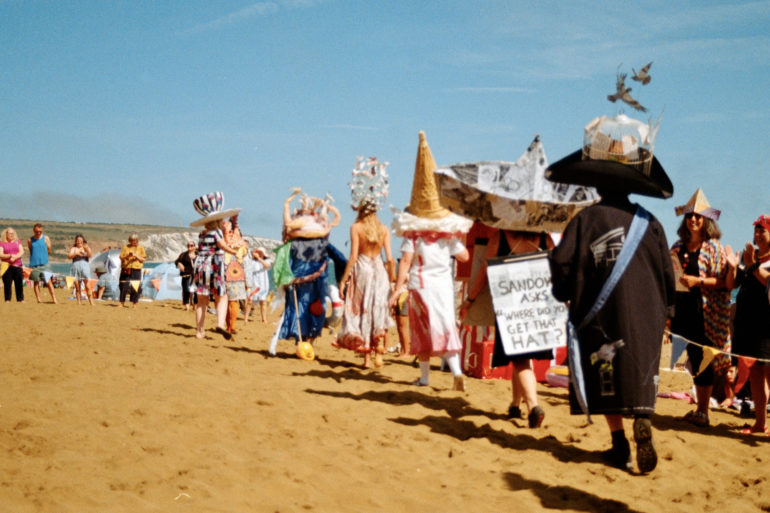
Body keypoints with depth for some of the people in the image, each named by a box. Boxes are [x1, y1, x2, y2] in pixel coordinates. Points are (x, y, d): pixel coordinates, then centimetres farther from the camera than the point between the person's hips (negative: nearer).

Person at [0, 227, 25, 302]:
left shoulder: (17, 242, 13)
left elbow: (22, 252, 3)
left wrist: (15, 257, -14)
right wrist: (10, 256, -21)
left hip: (17, 265, 2)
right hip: (7, 266, -2)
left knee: (19, 283, -1)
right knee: (7, 284, -3)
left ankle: (20, 299, 5)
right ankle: (7, 299, 4)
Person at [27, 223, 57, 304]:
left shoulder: (46, 238, 6)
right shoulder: (30, 240, 8)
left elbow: (49, 251, 5)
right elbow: (30, 251, 11)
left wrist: (41, 253, 2)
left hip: (44, 264, -1)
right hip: (34, 264, 1)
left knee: (48, 281, -9)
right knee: (36, 282, 4)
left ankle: (54, 299, -9)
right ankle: (38, 299, 9)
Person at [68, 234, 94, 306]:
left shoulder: (86, 248, 13)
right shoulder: (73, 248, 13)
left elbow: (89, 256, -4)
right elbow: (69, 256, -2)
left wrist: (87, 249, -21)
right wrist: (76, 253, -18)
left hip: (84, 267, -1)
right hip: (76, 267, 1)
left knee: (87, 287, -9)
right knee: (77, 288, 0)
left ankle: (91, 302, -10)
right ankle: (78, 303, 3)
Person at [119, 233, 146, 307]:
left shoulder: (140, 248, 8)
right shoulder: (126, 247, 9)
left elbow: (143, 259, 4)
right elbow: (121, 258, 5)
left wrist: (136, 256, -12)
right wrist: (127, 255, -13)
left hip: (136, 271, 0)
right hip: (125, 270, 1)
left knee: (135, 288, -5)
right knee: (124, 287, -2)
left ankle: (134, 304, 3)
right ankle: (122, 303, 7)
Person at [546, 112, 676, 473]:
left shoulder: (586, 219, -8)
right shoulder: (650, 223, 1)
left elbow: (561, 263, -9)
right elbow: (667, 272, 5)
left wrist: (565, 294, 9)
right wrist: (663, 312, 18)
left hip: (601, 316, -2)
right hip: (645, 317, 2)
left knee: (607, 383, 8)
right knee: (641, 376, 11)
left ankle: (620, 444, 6)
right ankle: (643, 420, -14)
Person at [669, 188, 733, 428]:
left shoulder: (714, 248, -2)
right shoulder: (678, 247, 13)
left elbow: (725, 281, -7)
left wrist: (698, 281, -17)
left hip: (704, 313, -5)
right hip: (683, 310, 5)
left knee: (702, 360, -4)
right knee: (693, 359, 8)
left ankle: (702, 412, 1)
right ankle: (699, 410, 16)